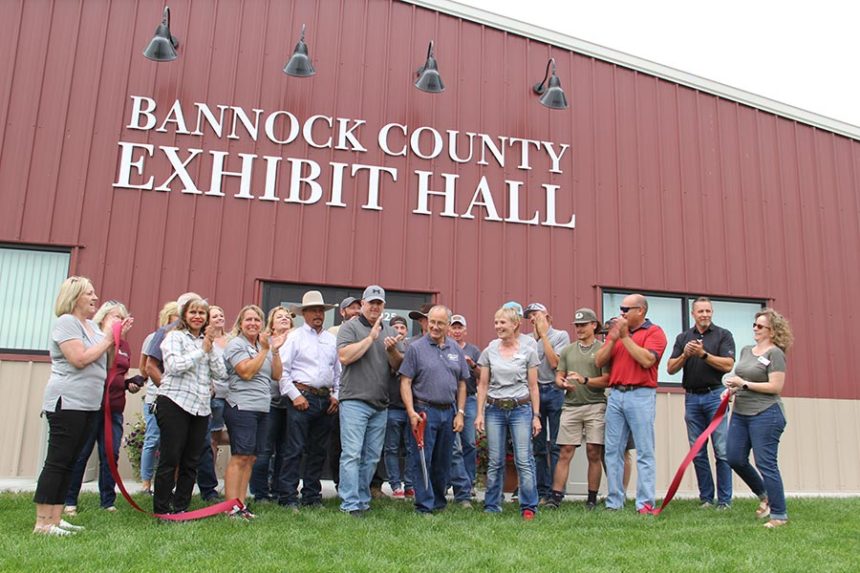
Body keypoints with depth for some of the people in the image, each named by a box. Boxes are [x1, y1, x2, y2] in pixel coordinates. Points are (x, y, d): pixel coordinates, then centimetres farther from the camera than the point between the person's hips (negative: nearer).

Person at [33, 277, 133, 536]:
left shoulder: (92, 325, 16)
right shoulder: (66, 322, -10)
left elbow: (101, 357, 17)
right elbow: (79, 359, -21)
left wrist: (117, 337, 6)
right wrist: (108, 339, -11)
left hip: (89, 404, 9)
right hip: (67, 402, -9)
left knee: (68, 463, 10)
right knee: (57, 462, -7)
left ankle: (55, 518, 15)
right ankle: (42, 523, -2)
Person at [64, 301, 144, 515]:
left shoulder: (124, 345, 15)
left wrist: (131, 383, 6)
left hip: (114, 408, 5)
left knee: (111, 455, 7)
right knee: (80, 454, 2)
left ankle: (107, 502, 15)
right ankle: (69, 501, 13)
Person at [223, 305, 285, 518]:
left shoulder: (263, 345, 18)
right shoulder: (236, 344, -3)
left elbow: (277, 375, 13)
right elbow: (247, 372, -15)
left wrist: (275, 350, 3)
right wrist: (265, 350, -10)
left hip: (261, 409, 7)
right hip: (242, 408, -7)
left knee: (251, 458, 8)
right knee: (240, 458, -9)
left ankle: (241, 504, 13)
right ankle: (232, 507, -6)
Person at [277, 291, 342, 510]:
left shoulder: (332, 340, 17)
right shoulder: (295, 337, 2)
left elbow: (338, 371, 19)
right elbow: (282, 369, -5)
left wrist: (336, 395, 9)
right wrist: (294, 395, -10)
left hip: (326, 400, 5)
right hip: (302, 397, -5)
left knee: (318, 450, 9)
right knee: (295, 449, -7)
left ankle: (312, 496, 18)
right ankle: (288, 498, -1)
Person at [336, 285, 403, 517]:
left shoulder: (389, 331, 16)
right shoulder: (350, 326, 1)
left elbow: (399, 366, 13)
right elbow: (344, 356, -14)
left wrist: (392, 350, -8)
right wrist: (371, 337, -11)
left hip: (380, 404, 6)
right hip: (354, 401, -5)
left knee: (372, 457, 9)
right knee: (352, 454, -8)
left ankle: (362, 500, 18)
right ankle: (350, 504, -5)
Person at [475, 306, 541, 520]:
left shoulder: (528, 351, 1)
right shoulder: (489, 352, 5)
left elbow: (533, 386, 3)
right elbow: (483, 385, 7)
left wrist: (536, 415, 0)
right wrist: (479, 413, 1)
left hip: (521, 409, -2)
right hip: (494, 409, 2)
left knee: (524, 461, -5)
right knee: (495, 462, 6)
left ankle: (528, 506, 5)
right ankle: (491, 506, 16)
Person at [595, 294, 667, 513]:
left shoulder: (654, 332, 2)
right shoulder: (616, 330, 17)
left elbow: (646, 360, -15)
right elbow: (599, 361, 10)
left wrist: (625, 337, -9)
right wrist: (613, 339, -3)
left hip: (641, 395, -5)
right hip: (616, 395, 5)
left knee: (644, 452, -2)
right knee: (613, 451, 5)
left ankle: (645, 503, 1)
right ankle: (614, 502, 11)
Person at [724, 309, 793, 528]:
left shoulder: (775, 353, -9)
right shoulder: (746, 350, 14)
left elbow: (776, 387, -16)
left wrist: (744, 384, -16)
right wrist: (733, 388, 4)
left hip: (765, 414, -8)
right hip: (740, 413, 8)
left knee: (766, 464, -5)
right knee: (735, 459, 7)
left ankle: (779, 515, 7)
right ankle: (764, 495, 29)